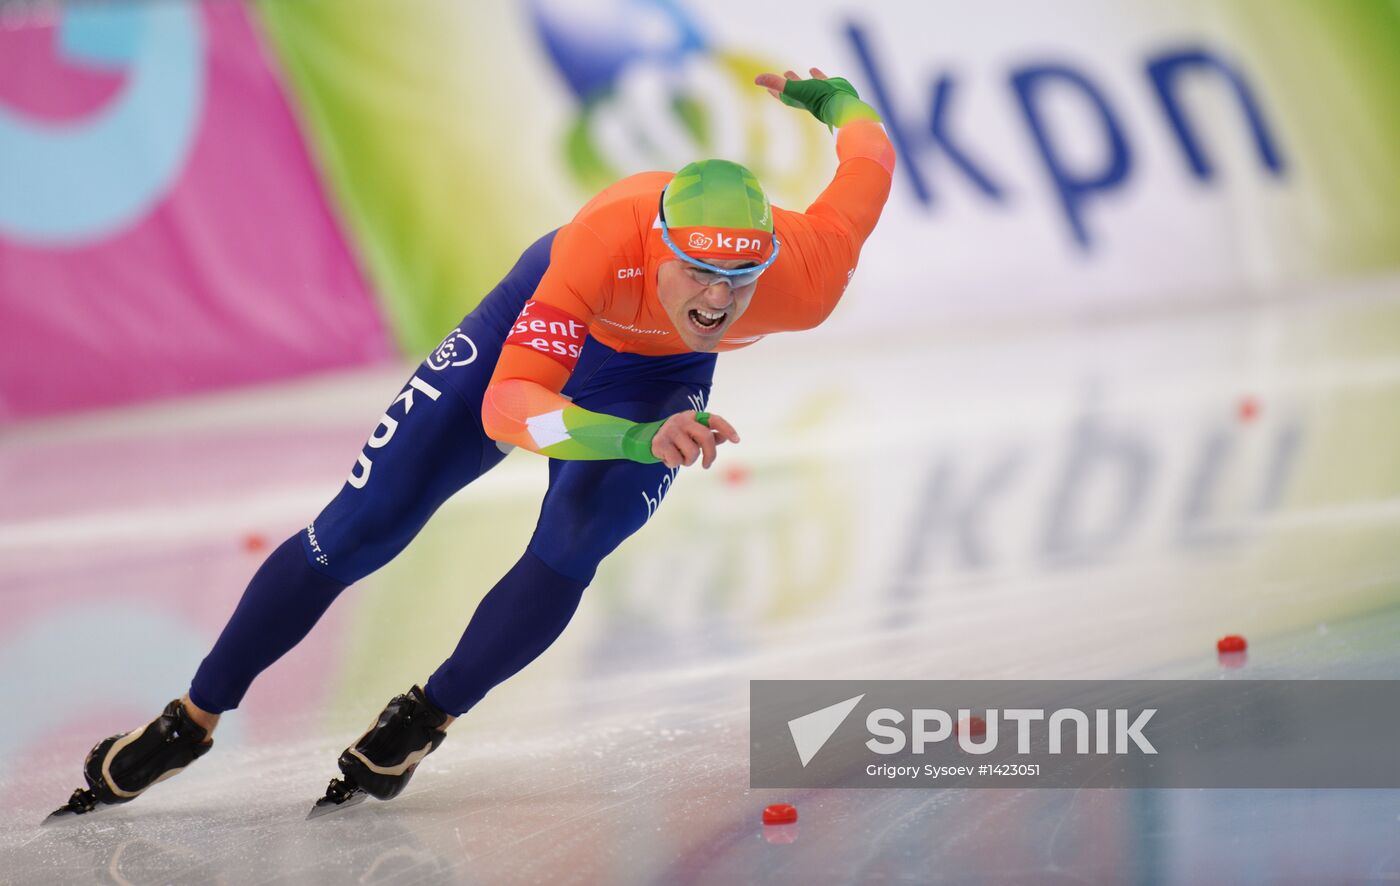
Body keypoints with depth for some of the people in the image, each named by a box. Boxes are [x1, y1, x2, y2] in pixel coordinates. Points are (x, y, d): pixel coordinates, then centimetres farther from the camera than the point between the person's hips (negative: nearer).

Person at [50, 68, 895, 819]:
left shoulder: (807, 276, -37)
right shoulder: (607, 239, -46)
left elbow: (871, 153, -17)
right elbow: (505, 408, -50)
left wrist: (824, 93, 6)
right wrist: (640, 441, -67)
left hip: (658, 377, 2)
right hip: (540, 323, -2)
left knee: (570, 549, -25)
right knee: (357, 532, -1)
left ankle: (427, 719, 0)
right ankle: (192, 722, 16)